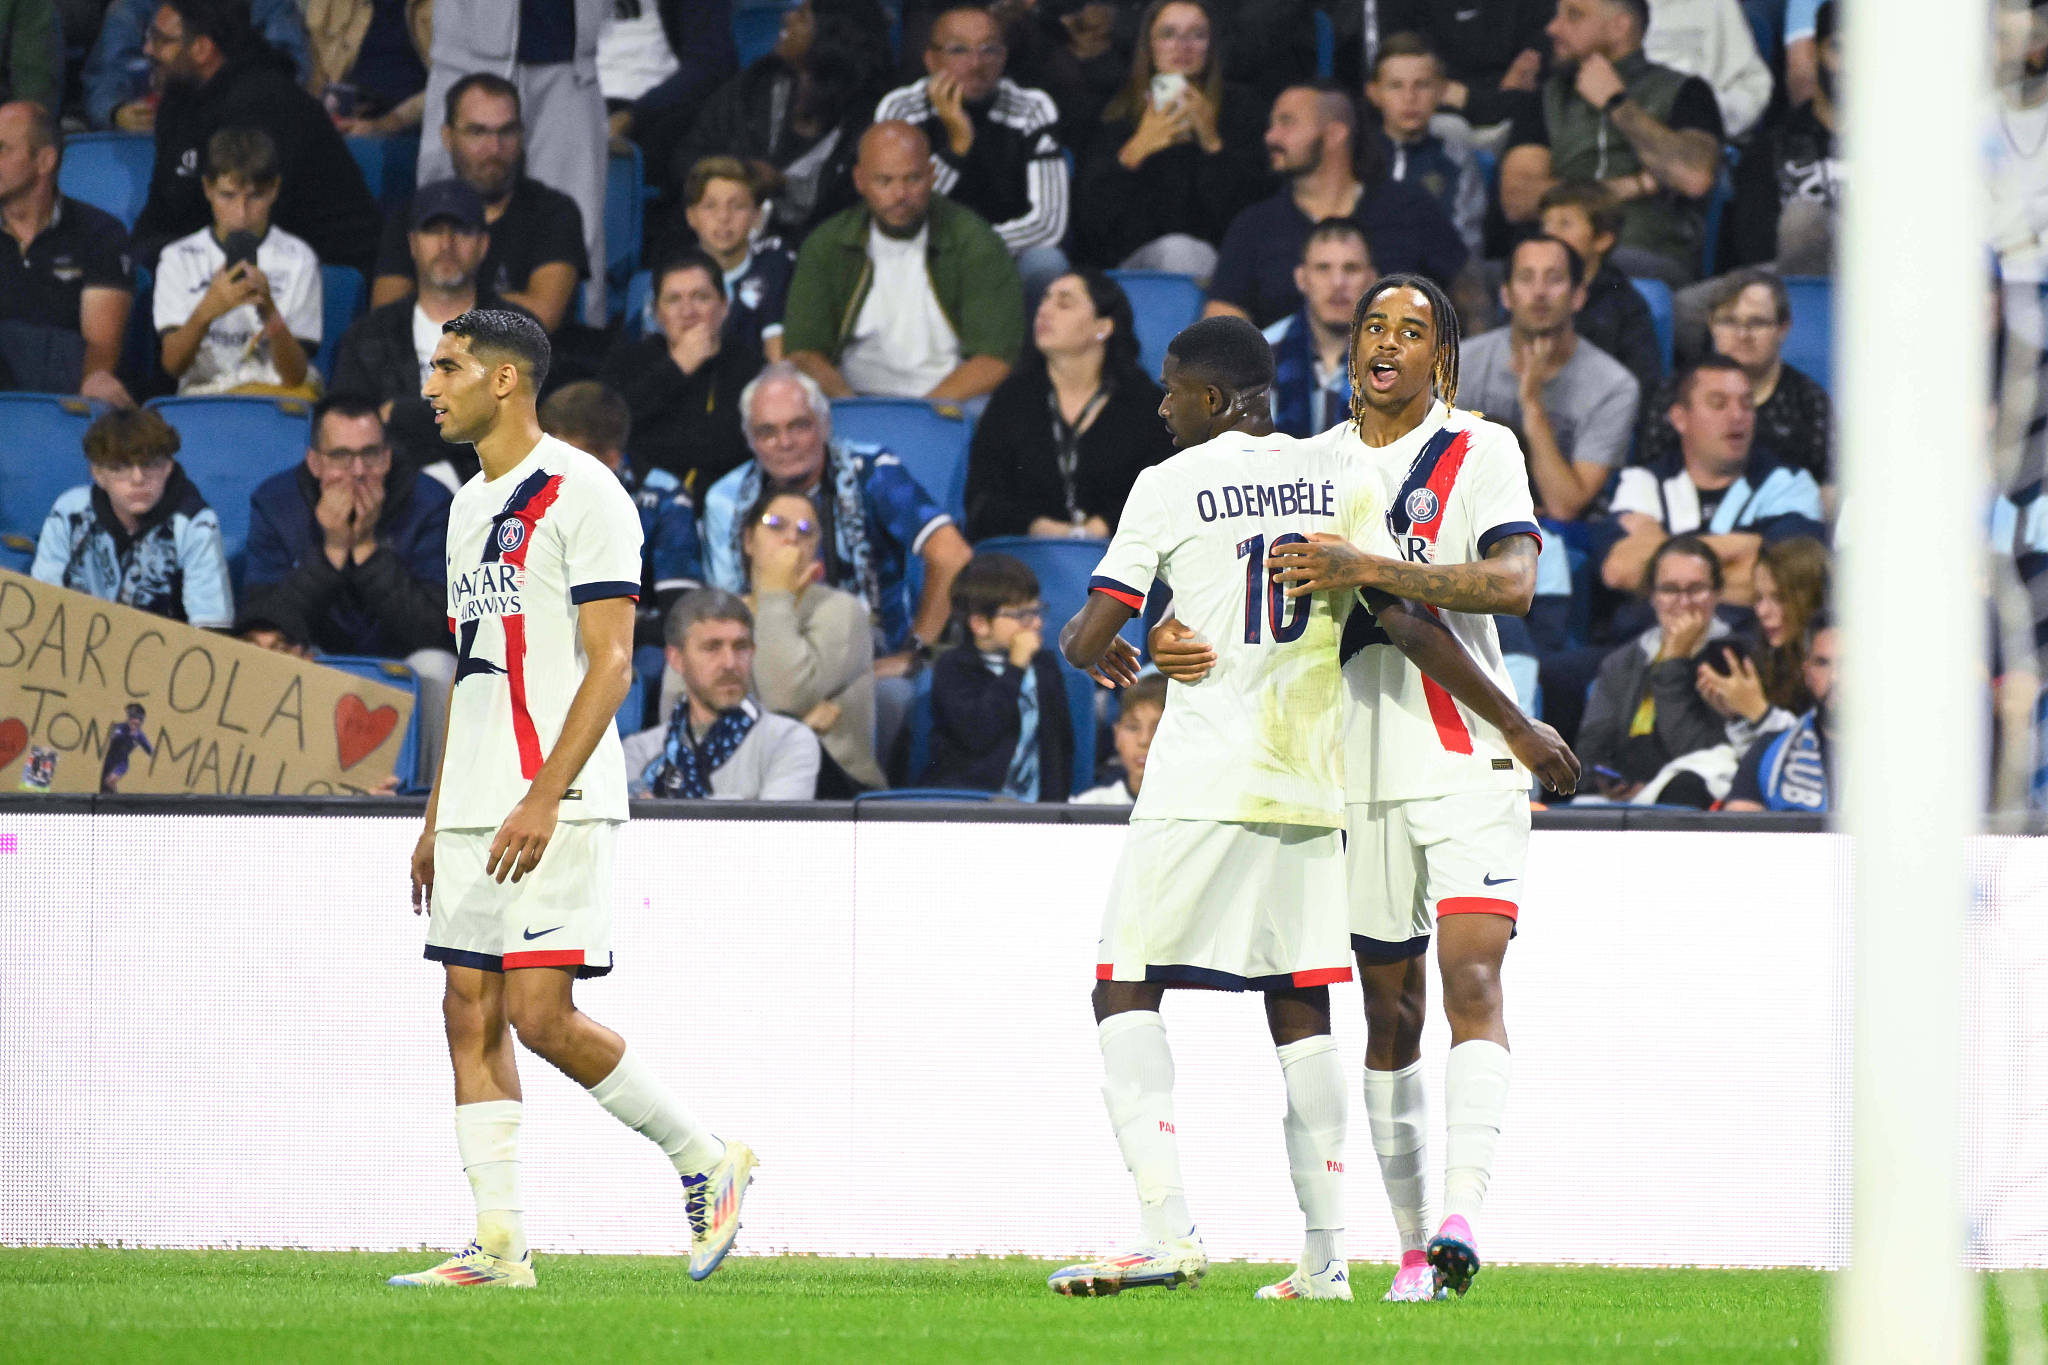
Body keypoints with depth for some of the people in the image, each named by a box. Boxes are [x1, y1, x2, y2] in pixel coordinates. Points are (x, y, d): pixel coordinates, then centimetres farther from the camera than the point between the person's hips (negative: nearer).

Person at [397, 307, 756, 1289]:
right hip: (475, 807, 9)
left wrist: (543, 798, -22)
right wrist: (436, 819, 20)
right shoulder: (468, 507, 18)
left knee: (540, 1014, -14)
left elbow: (610, 664, -14)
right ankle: (499, 1242, 2)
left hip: (554, 807, -9)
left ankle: (707, 1163, 3)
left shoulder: (580, 492, -9)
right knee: (470, 1014, 2)